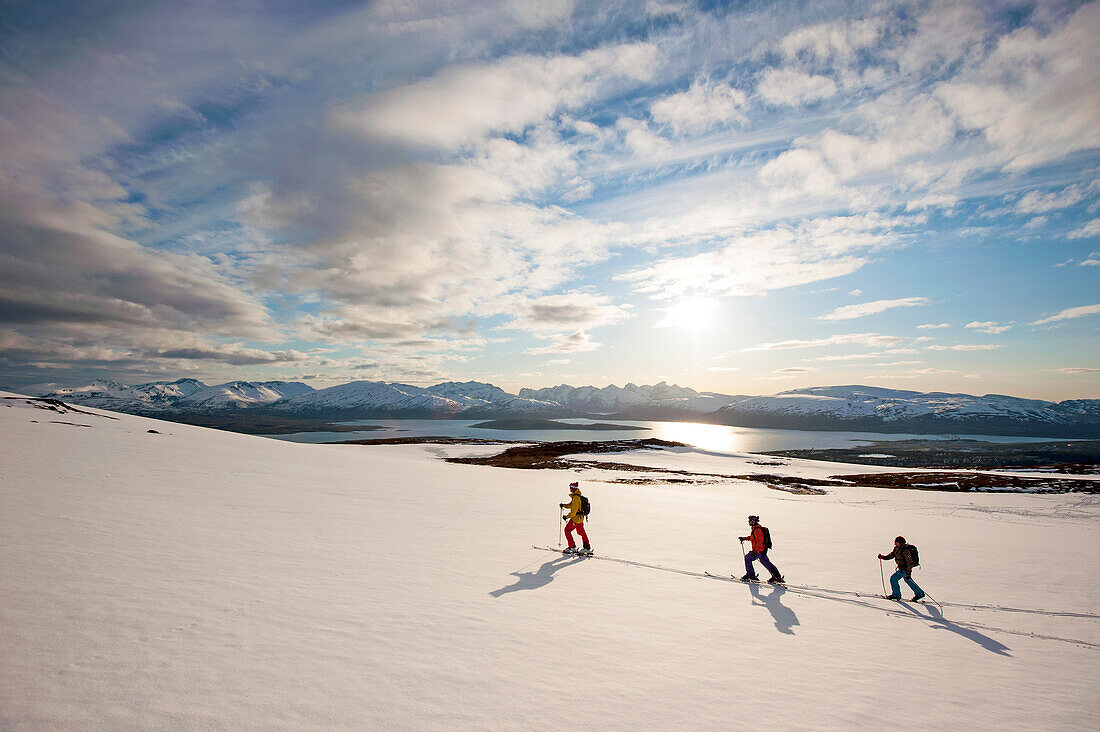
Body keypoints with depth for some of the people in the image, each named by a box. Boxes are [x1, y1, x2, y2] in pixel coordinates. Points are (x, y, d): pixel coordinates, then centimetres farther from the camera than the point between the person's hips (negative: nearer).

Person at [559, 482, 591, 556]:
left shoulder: (576, 497, -21)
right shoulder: (579, 496, 10)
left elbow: (574, 511, -23)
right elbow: (571, 505, 23)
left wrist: (567, 517, -14)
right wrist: (564, 505, 12)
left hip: (576, 518, -9)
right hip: (581, 518, 9)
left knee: (567, 530, 5)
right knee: (582, 533, 15)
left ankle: (572, 547, 8)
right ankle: (587, 548, 18)